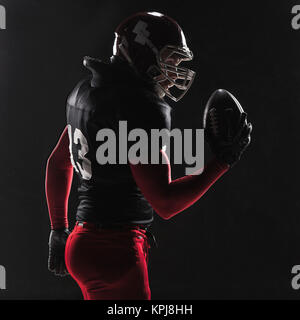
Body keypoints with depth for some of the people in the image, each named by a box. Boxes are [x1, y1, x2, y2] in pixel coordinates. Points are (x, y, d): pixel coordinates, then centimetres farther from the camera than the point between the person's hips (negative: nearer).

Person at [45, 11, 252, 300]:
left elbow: (58, 163, 21)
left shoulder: (89, 90, 12)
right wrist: (223, 162, -11)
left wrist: (59, 230, 29)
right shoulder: (142, 106, -18)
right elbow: (165, 203, -20)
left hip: (84, 241, 9)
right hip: (115, 254, -9)